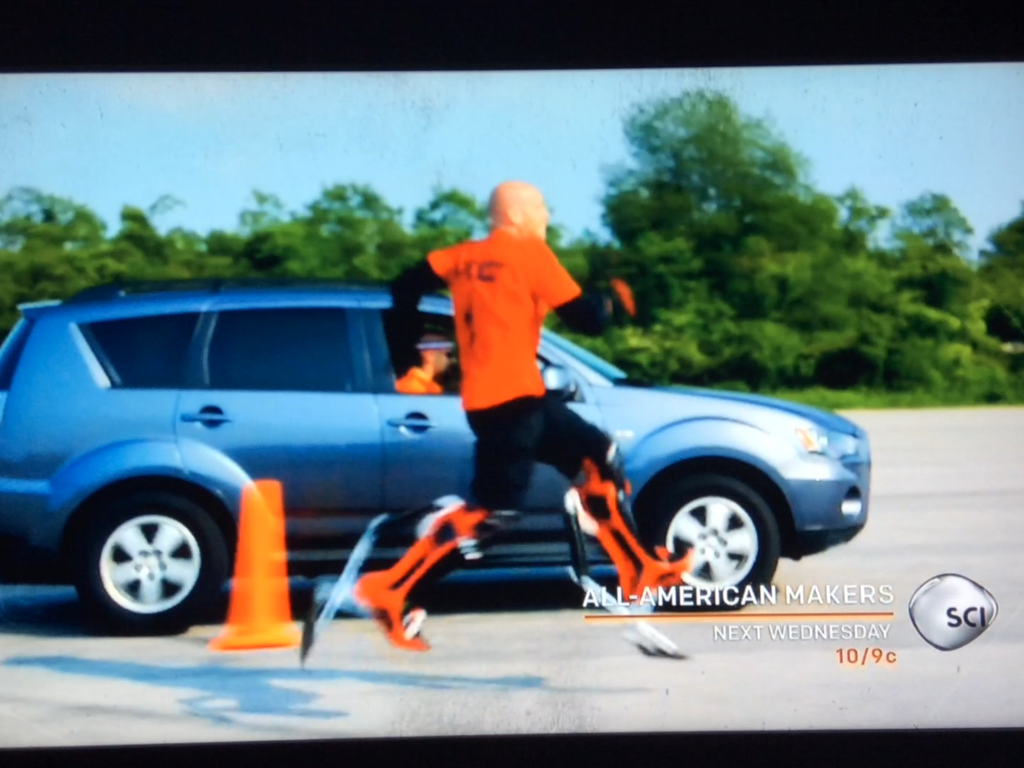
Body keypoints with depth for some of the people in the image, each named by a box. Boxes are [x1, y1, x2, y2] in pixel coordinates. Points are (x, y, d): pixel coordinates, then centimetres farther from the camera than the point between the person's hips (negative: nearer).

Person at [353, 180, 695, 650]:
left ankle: (640, 574, 19)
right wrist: (613, 299, 14)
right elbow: (585, 319, -7)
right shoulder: (529, 252, -6)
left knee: (600, 458, 16)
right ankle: (391, 592, -15)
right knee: (491, 509, -13)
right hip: (511, 399, -9)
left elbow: (405, 289, 9)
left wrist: (406, 360, 14)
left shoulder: (465, 257, 14)